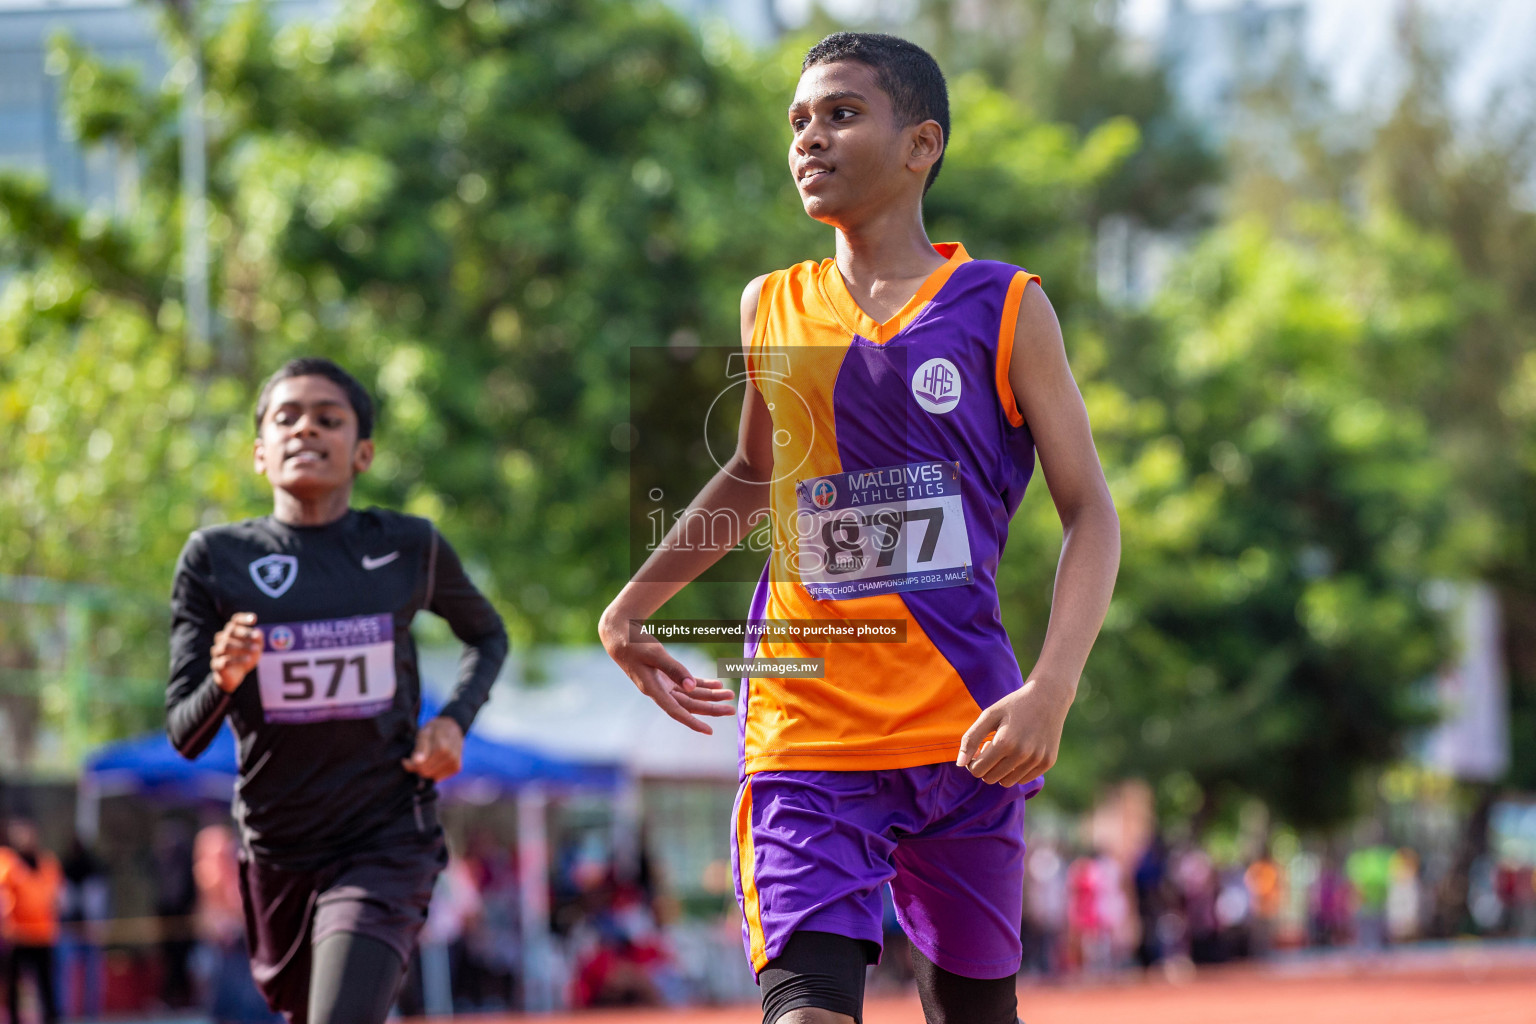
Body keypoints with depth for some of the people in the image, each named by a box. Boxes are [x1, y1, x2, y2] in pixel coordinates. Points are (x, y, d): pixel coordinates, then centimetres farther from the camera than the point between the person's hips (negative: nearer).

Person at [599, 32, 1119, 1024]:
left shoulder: (1004, 309, 1)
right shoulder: (772, 307, 10)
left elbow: (1091, 514, -1)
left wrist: (1051, 690, -15)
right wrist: (631, 604, 20)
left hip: (966, 735, -1)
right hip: (804, 734, 1)